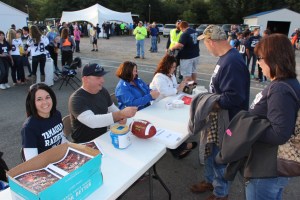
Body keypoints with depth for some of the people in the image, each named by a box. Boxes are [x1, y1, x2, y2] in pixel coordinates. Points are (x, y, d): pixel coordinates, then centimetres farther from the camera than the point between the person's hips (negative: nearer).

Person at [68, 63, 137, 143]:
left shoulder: (102, 91, 1)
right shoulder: (76, 99, -21)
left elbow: (112, 109, 13)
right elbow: (92, 121, -35)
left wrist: (120, 116, -9)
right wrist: (121, 114, -39)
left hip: (104, 136, 7)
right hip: (86, 143, -7)